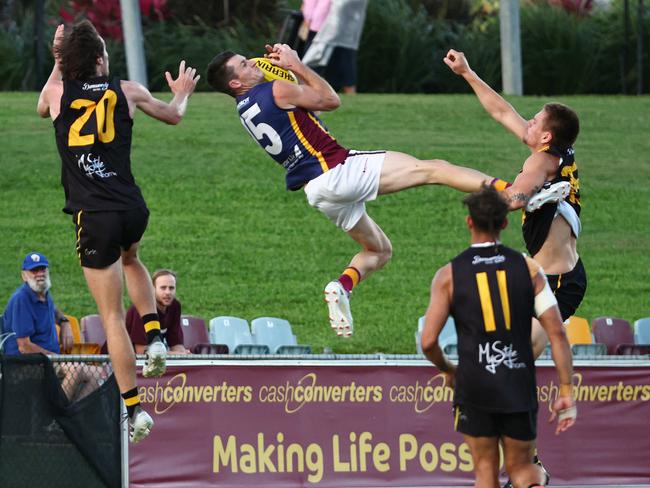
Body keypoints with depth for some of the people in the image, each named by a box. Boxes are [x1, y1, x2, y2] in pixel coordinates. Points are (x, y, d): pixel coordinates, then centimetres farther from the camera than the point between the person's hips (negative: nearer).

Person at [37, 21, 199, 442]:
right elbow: (173, 115, 24)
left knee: (113, 316, 0)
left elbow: (42, 108, 27)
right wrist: (183, 92, 45)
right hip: (133, 209, 2)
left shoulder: (57, 92, 0)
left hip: (93, 215, -2)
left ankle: (135, 408, -5)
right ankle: (155, 337, 18)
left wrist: (58, 63, 35)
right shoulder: (127, 91, 3)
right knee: (129, 258, 38)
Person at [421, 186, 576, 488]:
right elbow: (556, 333, -5)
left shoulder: (449, 275, -2)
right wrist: (566, 392, -2)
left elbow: (428, 342, -6)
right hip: (520, 386, 1)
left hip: (475, 387, -1)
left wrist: (447, 370, 15)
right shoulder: (528, 268, 1)